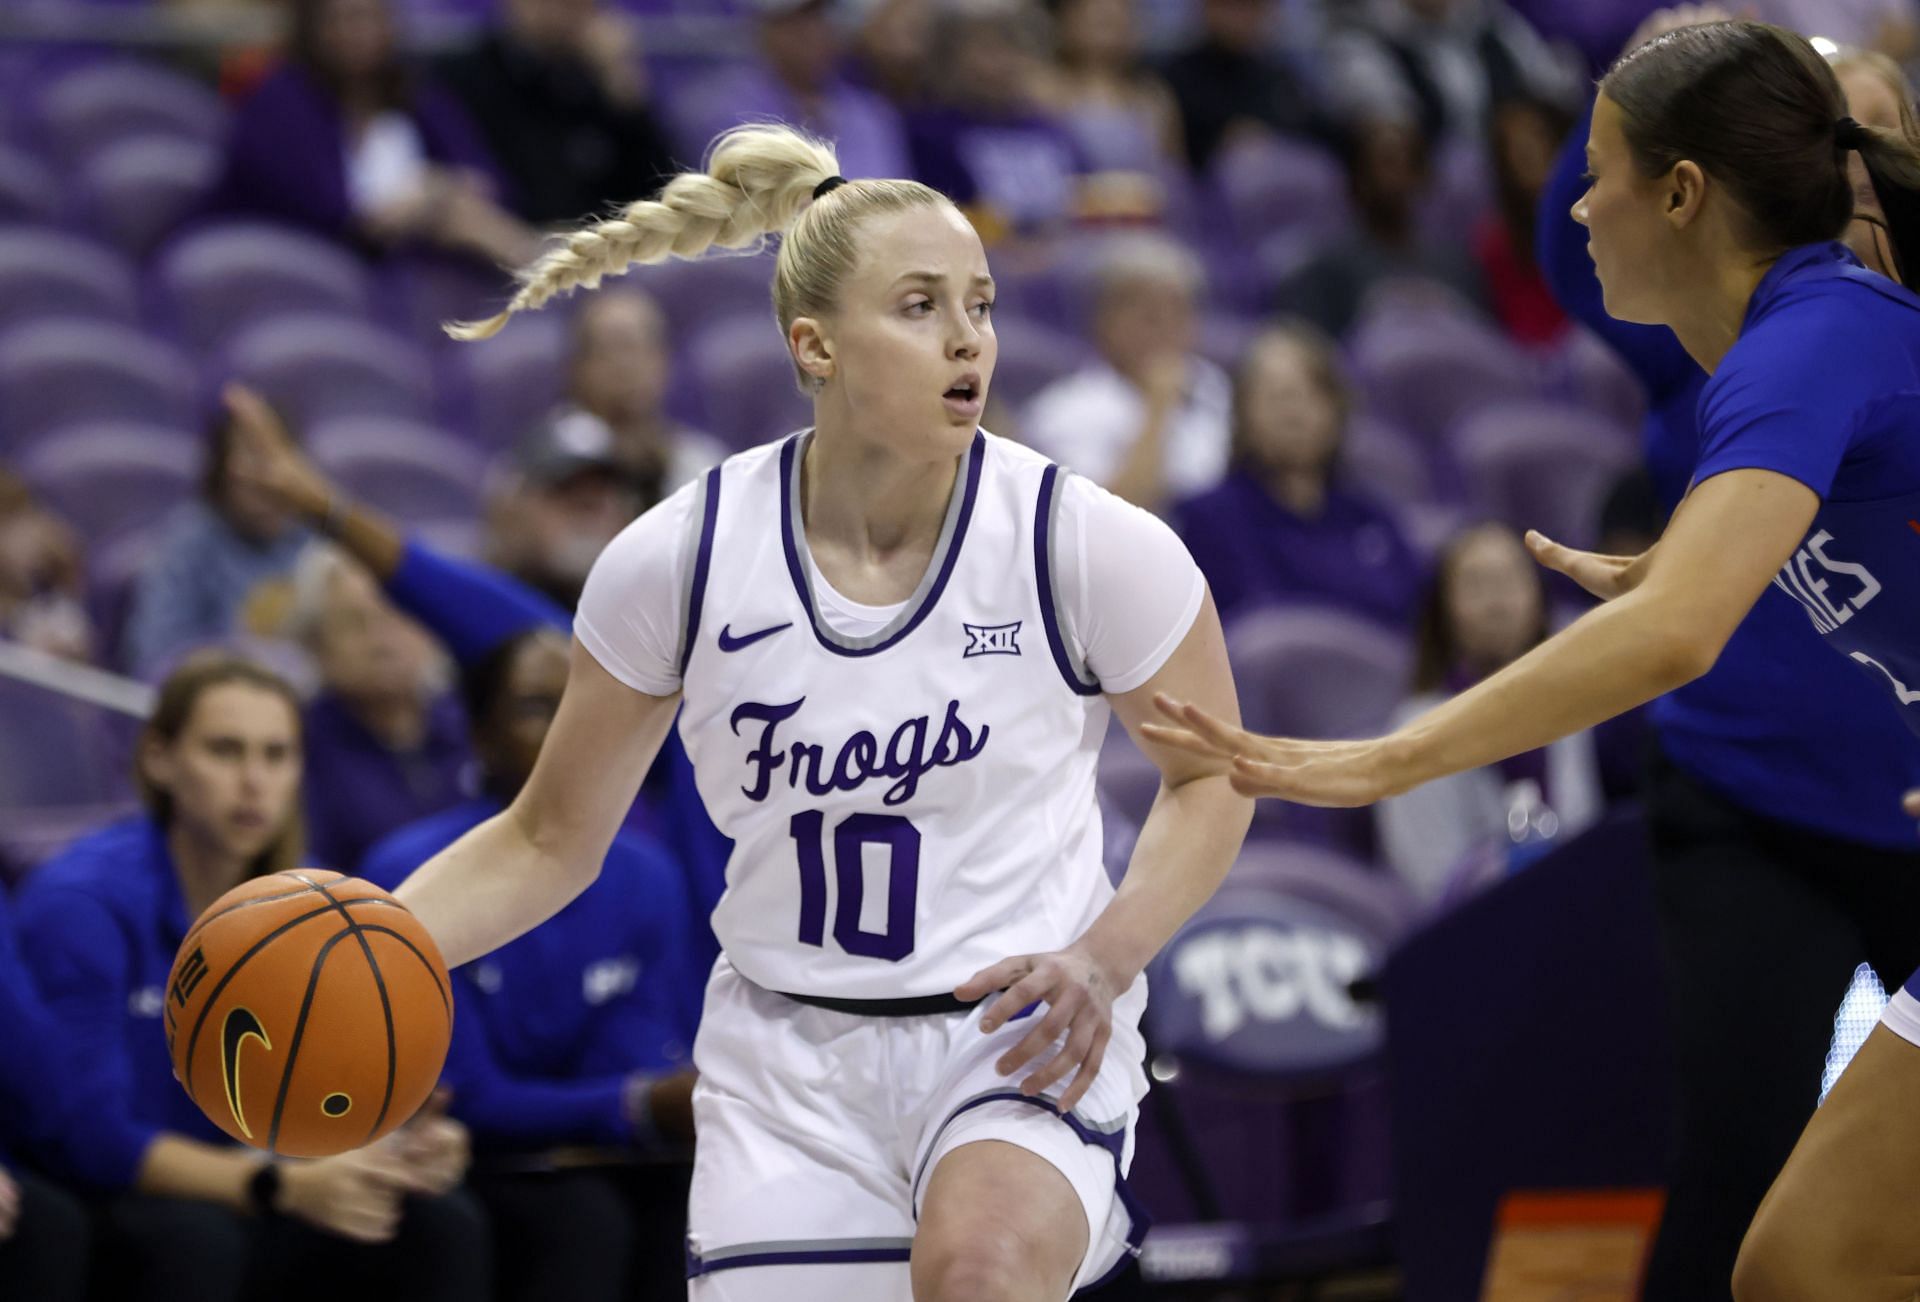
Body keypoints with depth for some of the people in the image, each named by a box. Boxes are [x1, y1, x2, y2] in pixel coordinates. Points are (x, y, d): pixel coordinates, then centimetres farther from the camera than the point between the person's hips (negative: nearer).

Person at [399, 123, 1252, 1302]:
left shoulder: (1090, 544, -11)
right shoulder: (684, 558, -7)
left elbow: (1212, 776, 5)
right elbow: (549, 841, 4)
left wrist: (1104, 959, -12)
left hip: (1023, 1036, -3)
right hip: (789, 1052, 3)